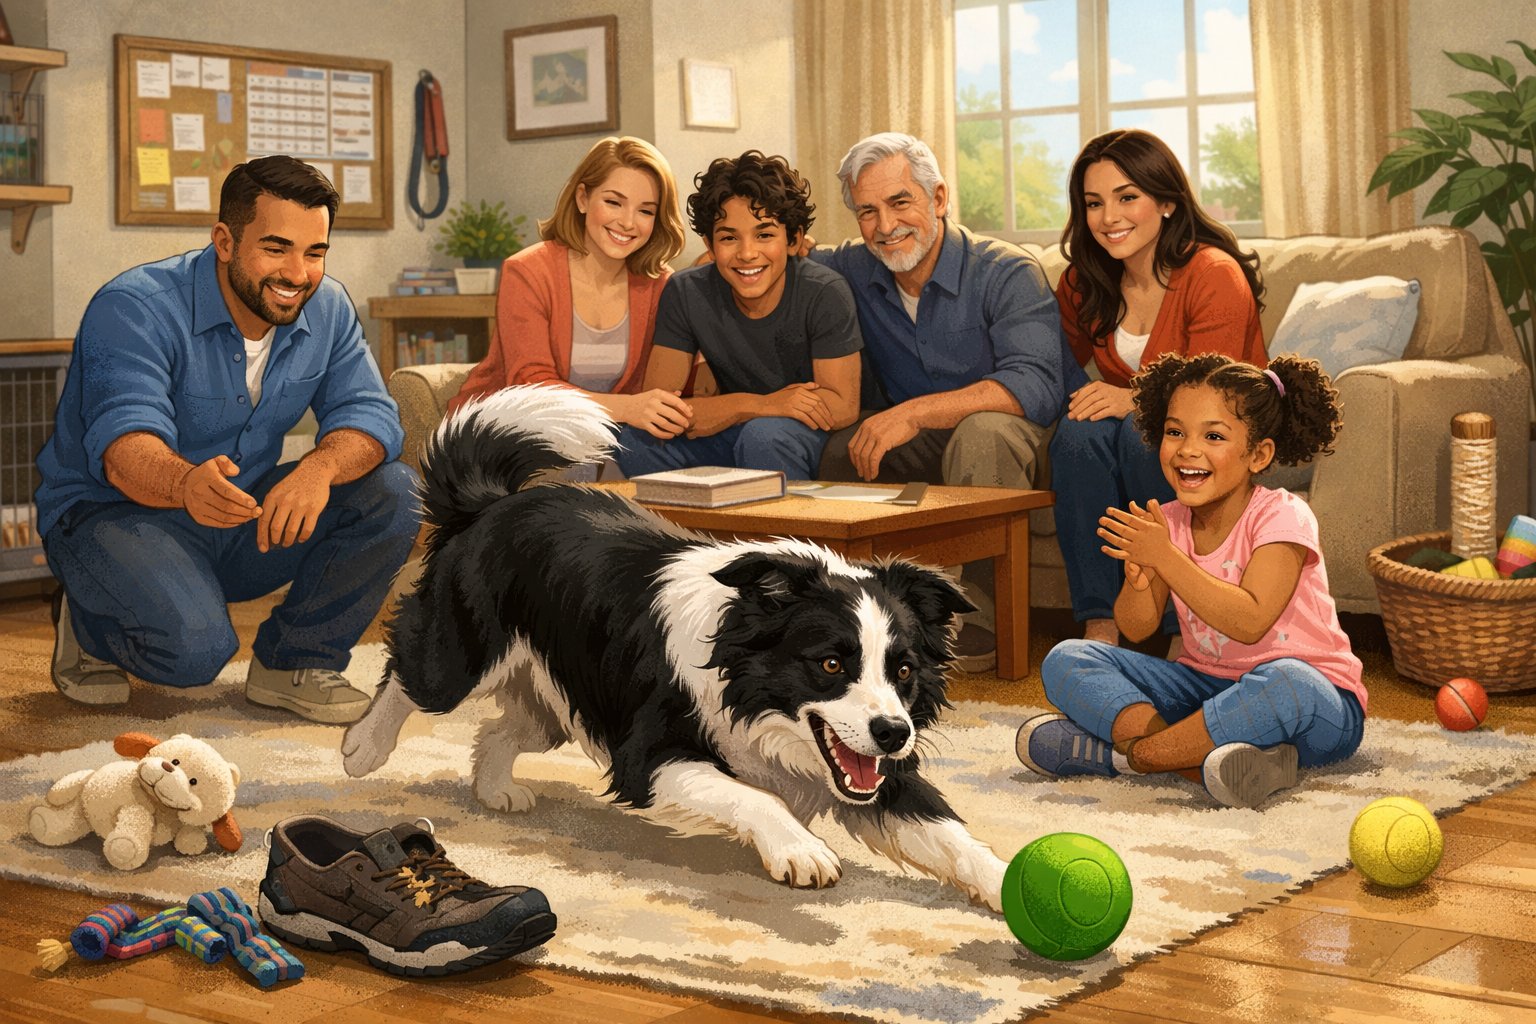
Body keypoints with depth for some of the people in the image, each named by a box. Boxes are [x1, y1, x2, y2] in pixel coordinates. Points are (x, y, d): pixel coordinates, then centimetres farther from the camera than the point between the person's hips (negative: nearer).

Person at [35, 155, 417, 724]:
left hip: (248, 521, 6)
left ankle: (293, 661, 1)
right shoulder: (134, 308, -22)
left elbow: (370, 414, -12)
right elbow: (123, 442, -36)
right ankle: (88, 626, 3)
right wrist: (186, 484, -61)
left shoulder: (327, 309, -3)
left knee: (392, 494, -16)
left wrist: (320, 469, -37)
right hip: (112, 512, -5)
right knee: (194, 645, -33)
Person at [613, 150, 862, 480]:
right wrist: (761, 404, -27)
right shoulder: (685, 293, -10)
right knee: (636, 438, -21)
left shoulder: (825, 294, -18)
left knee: (763, 434, -35)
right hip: (734, 435, 3)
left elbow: (842, 408, -17)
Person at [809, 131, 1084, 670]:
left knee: (982, 430, -38)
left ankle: (978, 614, -30)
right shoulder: (855, 271, 2)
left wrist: (914, 413, -37)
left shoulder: (1009, 273, -16)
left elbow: (1035, 388, -30)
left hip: (1018, 433, -5)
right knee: (838, 444, -21)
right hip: (922, 447, 5)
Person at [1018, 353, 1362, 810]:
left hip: (1317, 703, -5)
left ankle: (1125, 754, -28)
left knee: (1285, 683, -43)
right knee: (1065, 661, -8)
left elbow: (1249, 622, -27)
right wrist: (1139, 578, -24)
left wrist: (1165, 557, -29)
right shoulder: (1168, 522, 1)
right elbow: (1137, 629, -2)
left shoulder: (1281, 517, -15)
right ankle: (1201, 760, -28)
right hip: (1204, 685, 6)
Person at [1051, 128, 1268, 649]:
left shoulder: (1214, 275, -18)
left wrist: (1135, 400, -35)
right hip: (1125, 437, 5)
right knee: (1078, 430, -28)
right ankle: (1099, 624, -30)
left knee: (1144, 434, -36)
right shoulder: (1084, 281, 0)